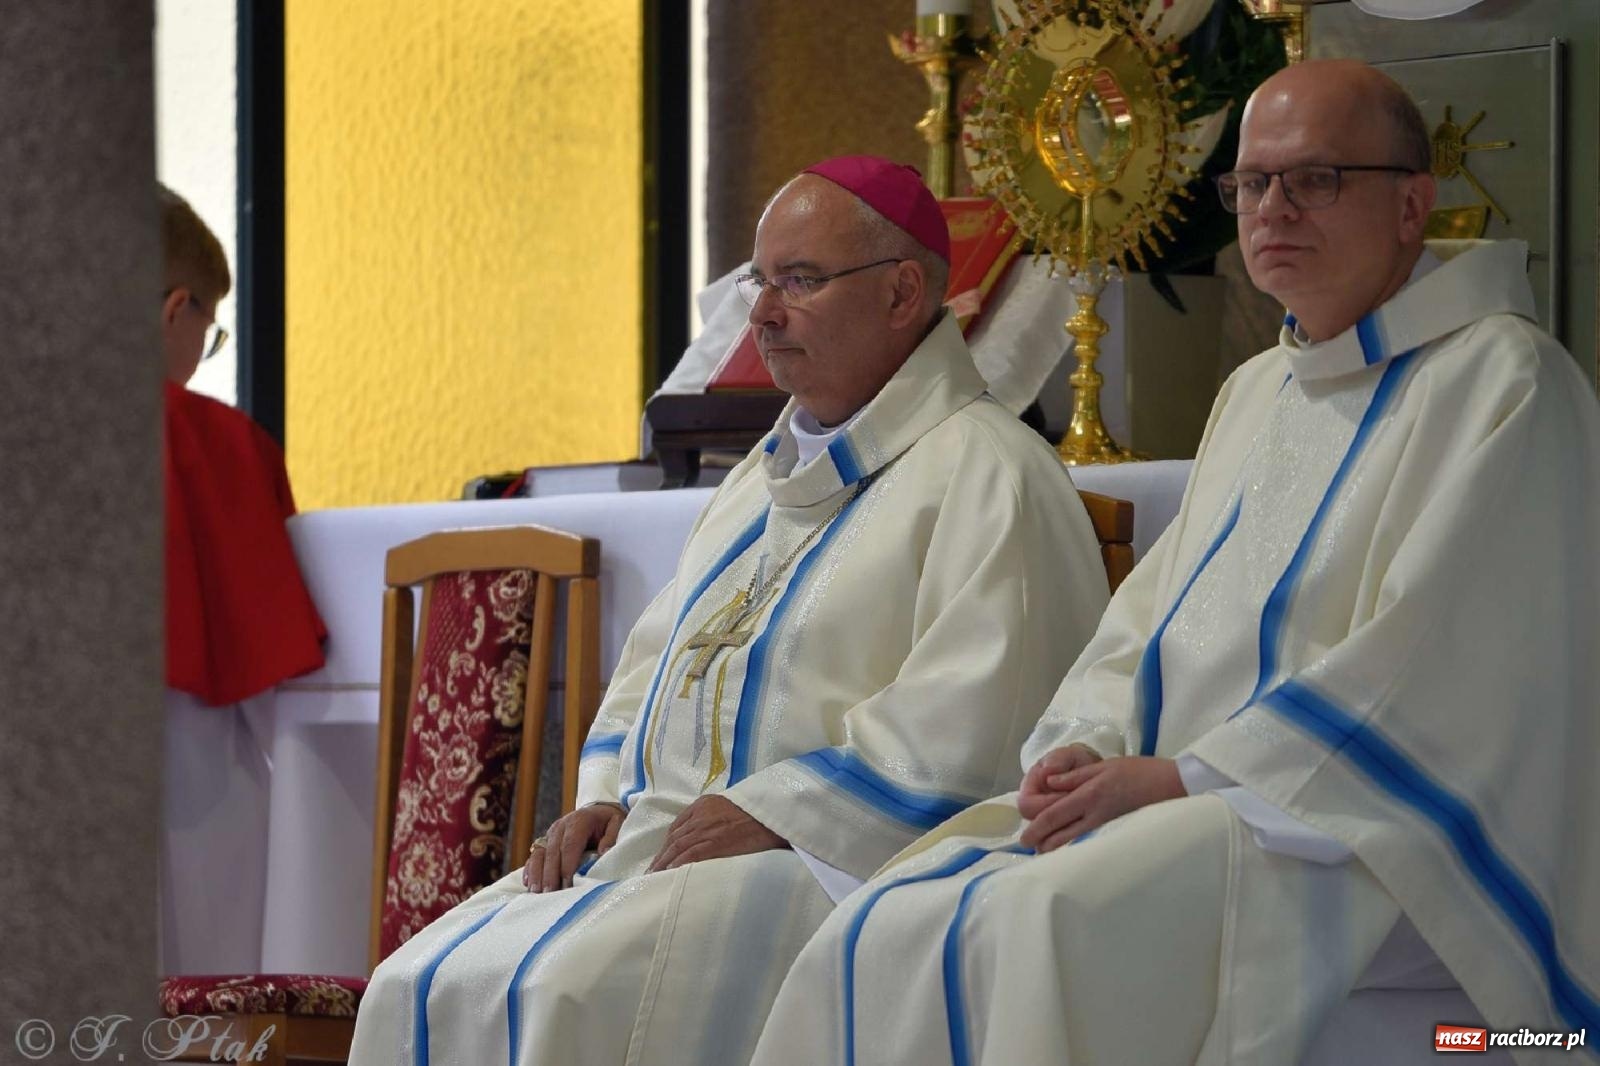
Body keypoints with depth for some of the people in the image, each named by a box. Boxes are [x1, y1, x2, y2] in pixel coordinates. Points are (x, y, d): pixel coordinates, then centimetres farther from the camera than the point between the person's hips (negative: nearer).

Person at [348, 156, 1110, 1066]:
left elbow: (968, 725, -18)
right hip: (660, 844, 9)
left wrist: (768, 812, -18)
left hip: (831, 862, -9)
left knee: (576, 990, -31)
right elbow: (657, 660, 28)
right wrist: (605, 799, 8)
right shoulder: (768, 477, 24)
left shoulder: (984, 473, -6)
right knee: (423, 987, -9)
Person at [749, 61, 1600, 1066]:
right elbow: (1153, 615, 21)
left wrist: (1185, 776, -16)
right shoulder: (1257, 392, 23)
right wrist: (1090, 747, -1)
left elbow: (1423, 667, -15)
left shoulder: (1499, 379, -5)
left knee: (1050, 926, -33)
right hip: (1191, 808, 8)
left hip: (1362, 828, -8)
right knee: (881, 938, -14)